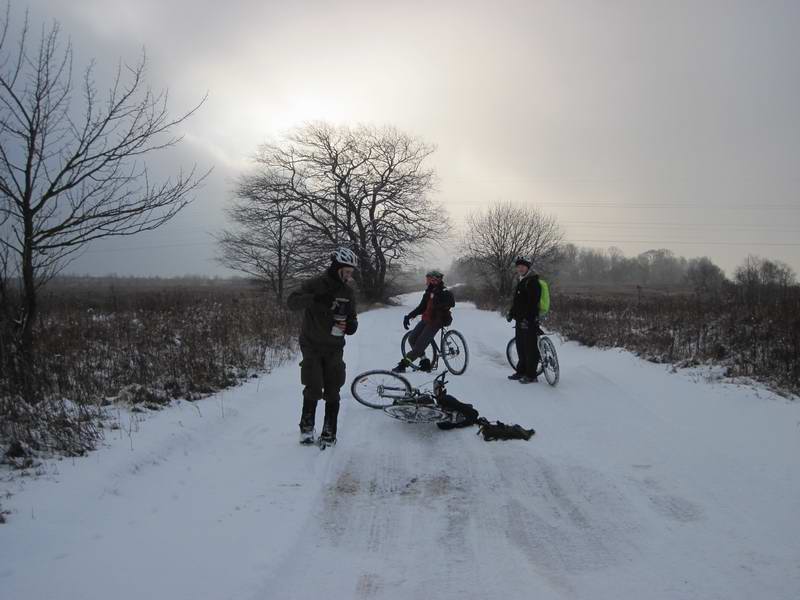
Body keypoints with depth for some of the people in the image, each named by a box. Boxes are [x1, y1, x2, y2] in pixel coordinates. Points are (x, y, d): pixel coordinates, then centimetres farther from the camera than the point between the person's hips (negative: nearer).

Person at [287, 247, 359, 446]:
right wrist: (315, 299, -38)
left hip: (334, 348, 4)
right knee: (313, 390, -7)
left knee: (332, 393, 2)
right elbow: (291, 301, -21)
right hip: (312, 346, -3)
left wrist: (350, 325, -14)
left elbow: (351, 318, 11)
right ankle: (306, 426, 15)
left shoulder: (348, 292, 4)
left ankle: (329, 432, 14)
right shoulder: (316, 284, -10)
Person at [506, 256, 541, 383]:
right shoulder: (521, 281, 18)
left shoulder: (532, 282, -13)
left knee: (530, 347, -6)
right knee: (520, 346, 15)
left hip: (529, 320, -10)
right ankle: (521, 371, 25)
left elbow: (533, 302, -21)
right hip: (520, 320, 10)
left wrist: (527, 318, -25)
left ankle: (531, 375, -2)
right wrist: (511, 313, 22)